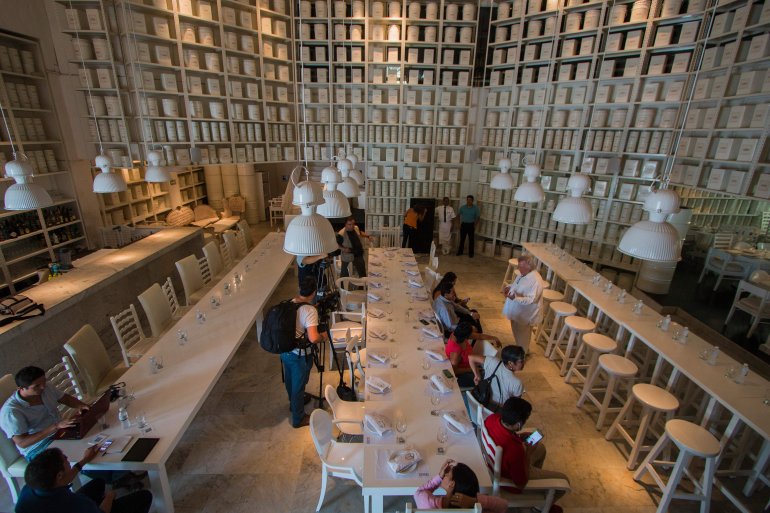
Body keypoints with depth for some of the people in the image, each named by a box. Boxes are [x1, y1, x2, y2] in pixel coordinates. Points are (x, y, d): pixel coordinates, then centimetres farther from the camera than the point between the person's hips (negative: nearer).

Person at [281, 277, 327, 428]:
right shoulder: (310, 310, -27)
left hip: (284, 351, 7)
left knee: (290, 380, 28)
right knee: (298, 386, 13)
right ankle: (298, 419, 32)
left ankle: (294, 402, 53)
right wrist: (323, 336, -14)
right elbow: (313, 338, -34)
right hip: (299, 355, -7)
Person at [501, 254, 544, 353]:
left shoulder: (536, 280, -28)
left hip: (525, 314, -9)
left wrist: (516, 298, -43)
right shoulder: (522, 275, 0)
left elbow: (531, 300, -32)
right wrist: (509, 287, -3)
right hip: (517, 311, 9)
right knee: (517, 333, 26)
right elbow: (516, 286, 18)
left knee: (522, 337, 11)